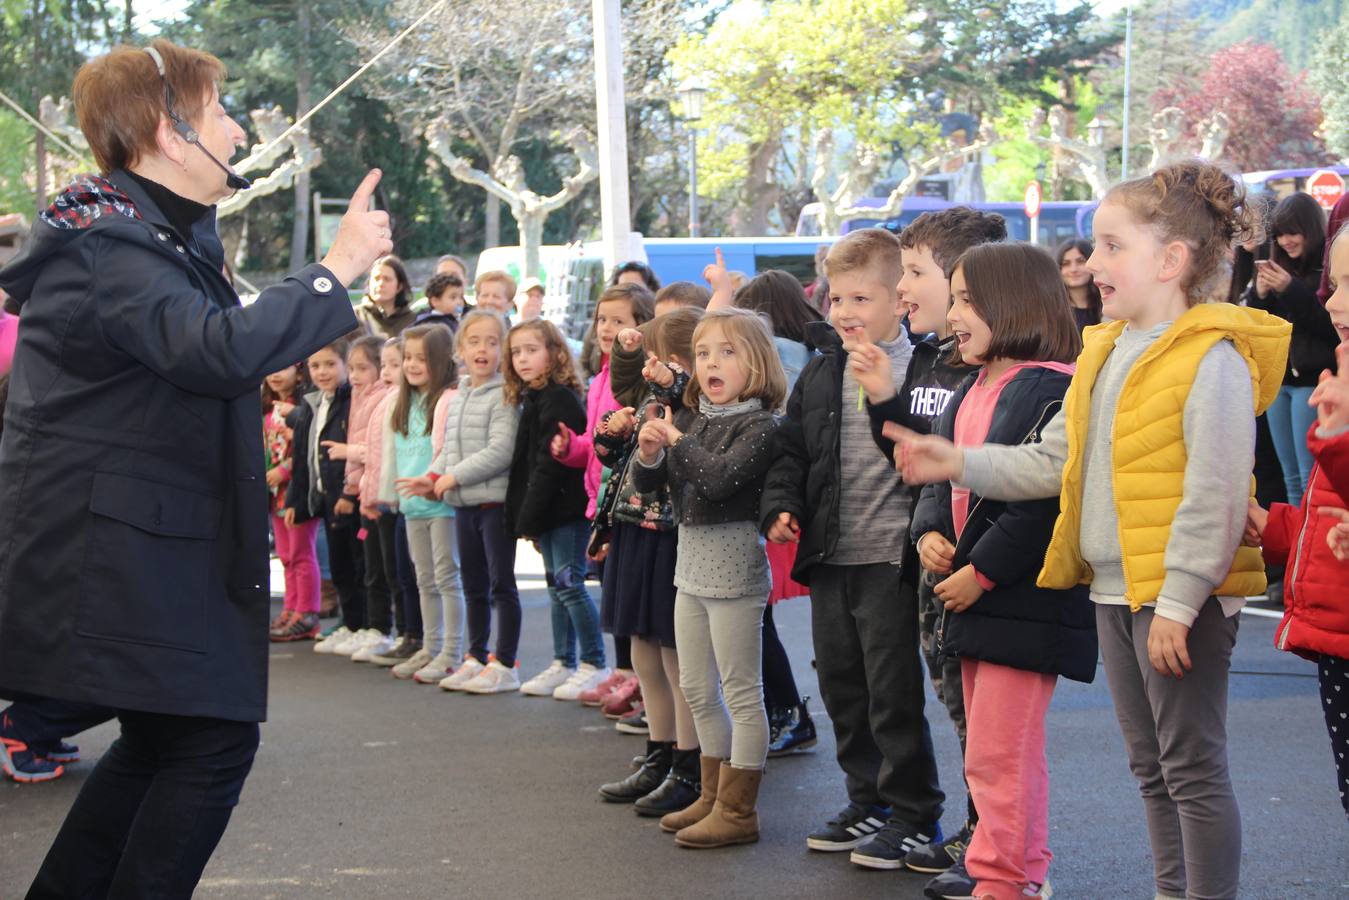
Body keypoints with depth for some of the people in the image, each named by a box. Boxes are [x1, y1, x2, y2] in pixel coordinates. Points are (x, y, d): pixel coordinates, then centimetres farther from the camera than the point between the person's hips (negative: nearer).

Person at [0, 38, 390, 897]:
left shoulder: (164, 234, 15)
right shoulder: (107, 245, -19)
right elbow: (221, 350, -35)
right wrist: (337, 269, -30)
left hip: (137, 549, 11)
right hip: (111, 554, -11)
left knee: (164, 742, 17)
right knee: (217, 739, -8)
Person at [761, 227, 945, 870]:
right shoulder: (821, 373, 11)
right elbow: (791, 448, 18)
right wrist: (780, 506, 4)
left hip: (890, 558, -7)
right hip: (828, 557, 7)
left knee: (893, 690, -1)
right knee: (841, 686, 15)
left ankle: (914, 812, 12)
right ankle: (867, 801, 29)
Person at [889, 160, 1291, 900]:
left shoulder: (1213, 358, -15)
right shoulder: (1103, 353, 12)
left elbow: (1214, 495, -19)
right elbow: (1052, 462, 15)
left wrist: (1178, 598, -21)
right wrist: (962, 464, 5)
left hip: (1180, 596, -9)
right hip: (1115, 589, 9)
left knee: (1193, 768, -2)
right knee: (1151, 768, 17)